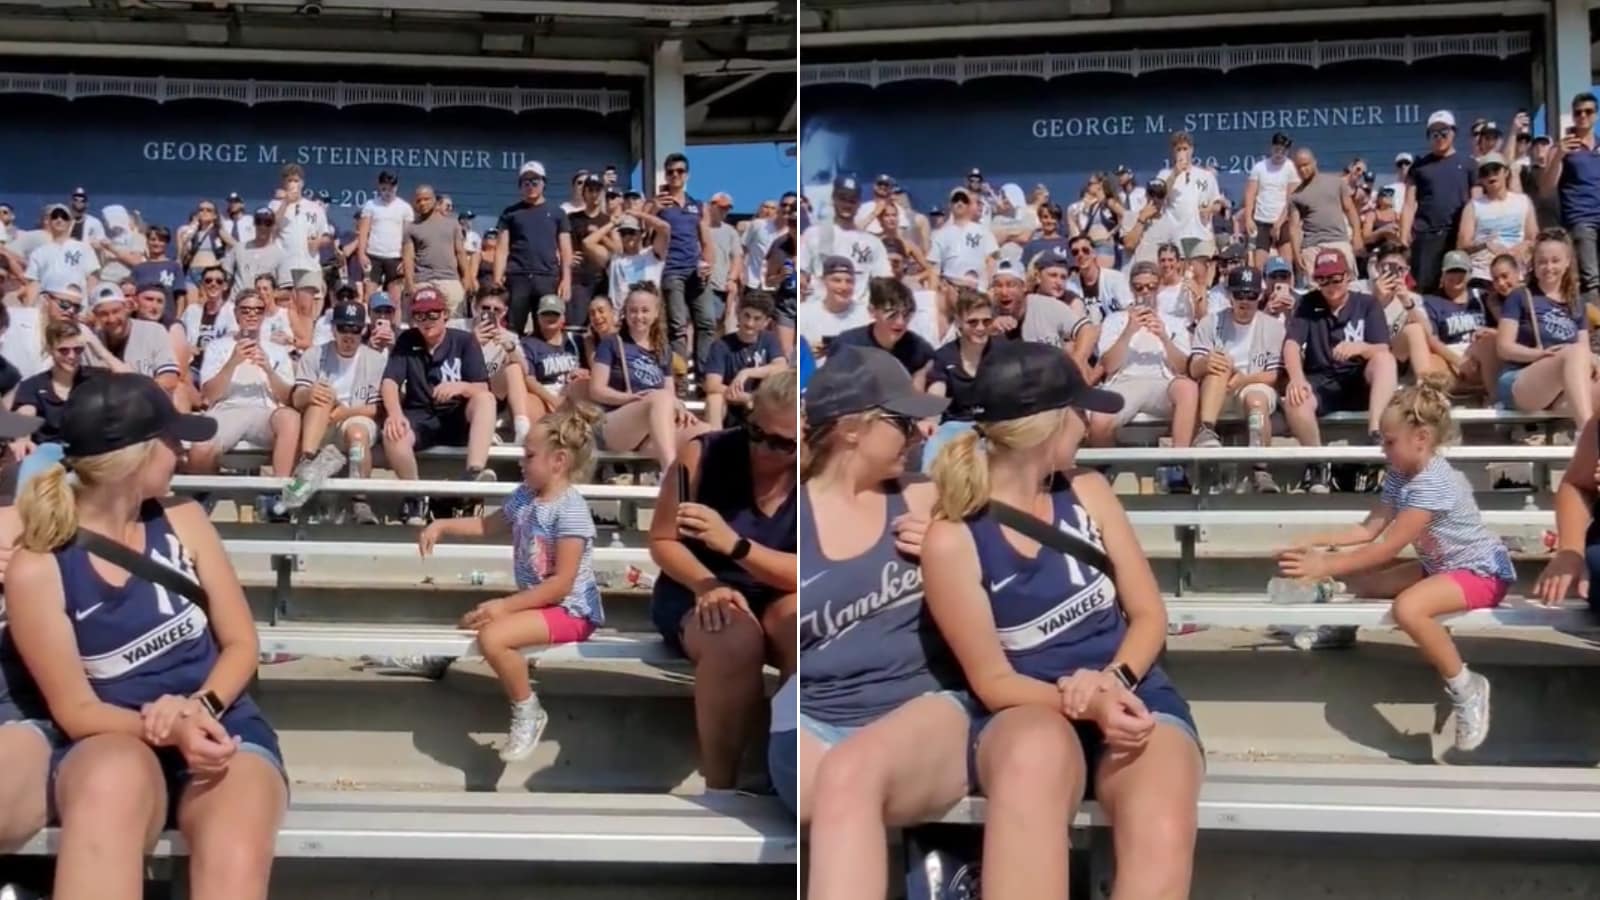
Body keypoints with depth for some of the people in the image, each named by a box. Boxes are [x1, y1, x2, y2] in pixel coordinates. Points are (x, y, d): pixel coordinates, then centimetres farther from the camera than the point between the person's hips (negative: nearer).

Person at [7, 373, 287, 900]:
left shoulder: (184, 521, 6)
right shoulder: (36, 570, -5)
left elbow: (241, 644, 8)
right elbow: (75, 710, -4)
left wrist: (199, 706, -13)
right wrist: (168, 730, -23)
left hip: (219, 728, 2)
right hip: (113, 742, -2)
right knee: (116, 778, -42)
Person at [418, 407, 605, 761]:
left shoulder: (570, 509, -21)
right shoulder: (524, 496, 5)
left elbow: (561, 583, -25)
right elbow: (488, 525, 25)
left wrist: (506, 606, -24)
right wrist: (442, 525, 11)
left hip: (570, 610, -10)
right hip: (537, 601, 10)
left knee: (492, 637, -26)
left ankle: (528, 711, -8)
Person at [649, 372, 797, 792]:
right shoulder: (703, 453, -13)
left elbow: (796, 576, -18)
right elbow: (662, 541, -6)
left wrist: (734, 544, -35)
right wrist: (708, 587, -25)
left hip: (775, 599, 1)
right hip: (694, 596, -1)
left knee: (797, 627, -35)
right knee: (736, 638, -36)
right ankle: (718, 782, -22)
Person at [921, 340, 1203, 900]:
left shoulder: (1088, 492, 9)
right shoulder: (952, 539, -6)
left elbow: (1148, 614, 11)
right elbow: (992, 680, -5)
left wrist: (1113, 680, -11)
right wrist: (1086, 705, -23)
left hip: (1131, 694, 4)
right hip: (1029, 710, -3)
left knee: (1162, 834, -33)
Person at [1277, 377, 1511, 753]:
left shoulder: (1433, 484, -27)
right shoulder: (1399, 476, 3)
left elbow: (1387, 548, -29)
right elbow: (1368, 530, 2)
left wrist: (1325, 567, -29)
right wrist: (1316, 542, -8)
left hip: (1481, 571, -10)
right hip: (1440, 565, 10)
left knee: (1407, 608, -34)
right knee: (1359, 578, -2)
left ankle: (1465, 687, -18)